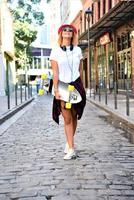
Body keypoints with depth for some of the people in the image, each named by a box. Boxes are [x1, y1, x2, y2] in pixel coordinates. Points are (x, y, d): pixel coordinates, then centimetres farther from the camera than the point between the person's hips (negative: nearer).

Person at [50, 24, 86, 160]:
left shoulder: (77, 50, 8)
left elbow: (80, 70, 12)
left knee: (74, 116, 8)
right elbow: (55, 73, -6)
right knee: (67, 119, -4)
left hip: (76, 85, 3)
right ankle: (71, 150, -3)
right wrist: (56, 90, -13)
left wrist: (82, 88, 12)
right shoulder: (55, 51, -1)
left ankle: (69, 142, 28)